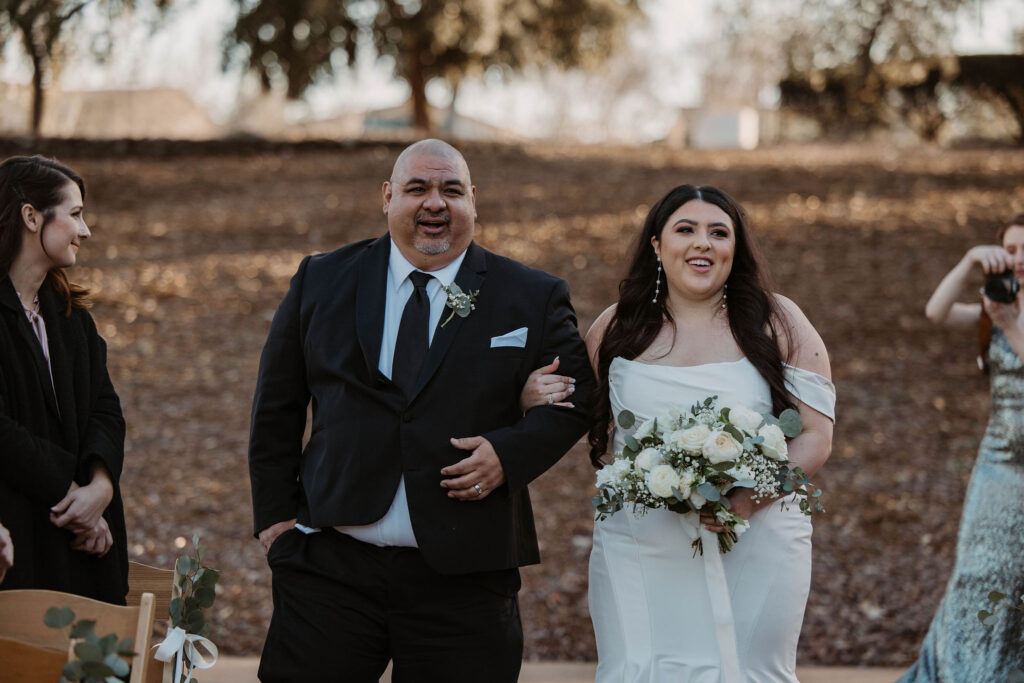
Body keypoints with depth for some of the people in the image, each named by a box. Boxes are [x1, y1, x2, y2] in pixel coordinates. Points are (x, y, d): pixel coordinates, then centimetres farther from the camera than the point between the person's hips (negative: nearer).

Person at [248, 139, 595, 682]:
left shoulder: (532, 299, 5)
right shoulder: (321, 281, 9)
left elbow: (575, 399, 7)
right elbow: (277, 407, 13)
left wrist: (509, 453, -10)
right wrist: (275, 511, 8)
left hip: (461, 577, -1)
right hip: (328, 565, 1)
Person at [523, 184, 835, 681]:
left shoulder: (777, 323, 2)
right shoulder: (617, 328, 7)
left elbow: (816, 438, -3)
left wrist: (748, 500, -18)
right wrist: (532, 401, 0)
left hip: (753, 550, -1)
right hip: (638, 555, 1)